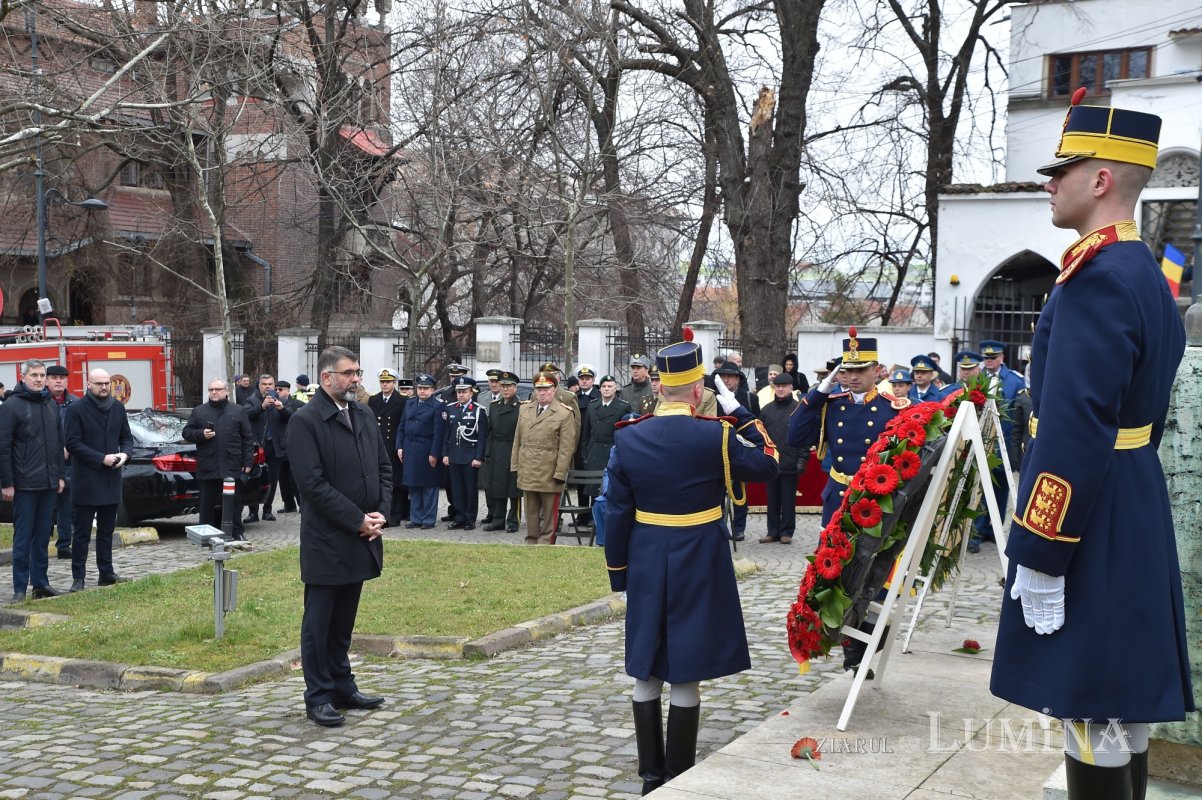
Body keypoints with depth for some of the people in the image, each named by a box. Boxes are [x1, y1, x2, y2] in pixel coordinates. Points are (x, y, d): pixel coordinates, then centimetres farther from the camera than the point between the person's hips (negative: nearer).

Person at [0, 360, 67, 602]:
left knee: (43, 536, 11)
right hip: (24, 485, -6)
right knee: (23, 537, -2)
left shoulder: (50, 406, 13)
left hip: (48, 484, 6)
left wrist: (60, 475, 13)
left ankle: (41, 583, 18)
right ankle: (20, 588, 3)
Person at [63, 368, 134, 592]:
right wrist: (101, 458, -19)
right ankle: (78, 578, 3)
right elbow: (72, 443, -13)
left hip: (111, 480, 6)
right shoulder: (76, 410, -9)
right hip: (86, 479, -6)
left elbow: (126, 437, 15)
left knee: (106, 530, 14)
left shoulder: (118, 408, 9)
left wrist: (125, 454, -7)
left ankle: (106, 573, 21)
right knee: (82, 532, -1)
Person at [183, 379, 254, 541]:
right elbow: (187, 432, 10)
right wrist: (201, 434, -10)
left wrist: (248, 461, 0)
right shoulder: (199, 412, 10)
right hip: (207, 468, 0)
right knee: (207, 503, 3)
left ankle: (237, 532, 14)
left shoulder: (239, 411, 9)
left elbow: (247, 438, 7)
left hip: (232, 467, 0)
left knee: (234, 502, 6)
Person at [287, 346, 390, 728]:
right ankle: (318, 697, 12)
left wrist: (381, 513, -1)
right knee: (319, 621, 4)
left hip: (360, 539, 7)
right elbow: (313, 483, -18)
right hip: (326, 542, -7)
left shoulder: (364, 416, 11)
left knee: (343, 621, 16)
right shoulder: (305, 421, -12)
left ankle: (342, 687, 26)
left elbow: (384, 468, 14)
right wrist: (358, 520, -16)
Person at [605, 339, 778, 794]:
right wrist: (739, 414, 4)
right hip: (698, 568, -3)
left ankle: (650, 773, 18)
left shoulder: (628, 438, -3)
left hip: (646, 567, 3)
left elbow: (617, 513, 0)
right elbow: (768, 466, 2)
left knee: (646, 673, 12)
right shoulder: (715, 437, -13)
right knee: (686, 677, 3)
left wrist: (618, 571, 10)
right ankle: (678, 780, 9)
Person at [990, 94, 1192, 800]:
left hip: (1088, 522, -10)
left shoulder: (1096, 277, -19)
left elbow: (1074, 432, -24)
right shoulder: (1148, 275, 14)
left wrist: (1040, 557, -20)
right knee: (1120, 711, 17)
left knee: (1094, 722, -3)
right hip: (1134, 514, 10)